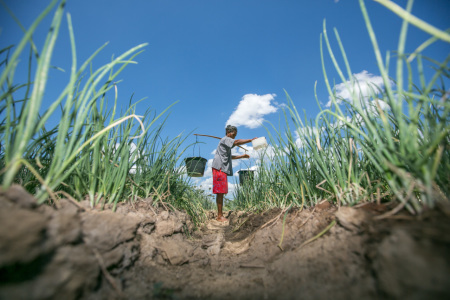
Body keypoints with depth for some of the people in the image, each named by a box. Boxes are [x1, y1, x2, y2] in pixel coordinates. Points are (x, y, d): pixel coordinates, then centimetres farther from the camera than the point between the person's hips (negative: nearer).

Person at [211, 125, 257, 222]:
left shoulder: (227, 142, 28)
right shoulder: (225, 139, -2)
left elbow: (229, 156, 36)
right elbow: (237, 142, -21)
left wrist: (242, 156, 31)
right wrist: (251, 140, -19)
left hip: (223, 169, 10)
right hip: (219, 168, -10)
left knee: (221, 193, 9)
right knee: (220, 192, -9)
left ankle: (220, 215, 13)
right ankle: (220, 216, -5)